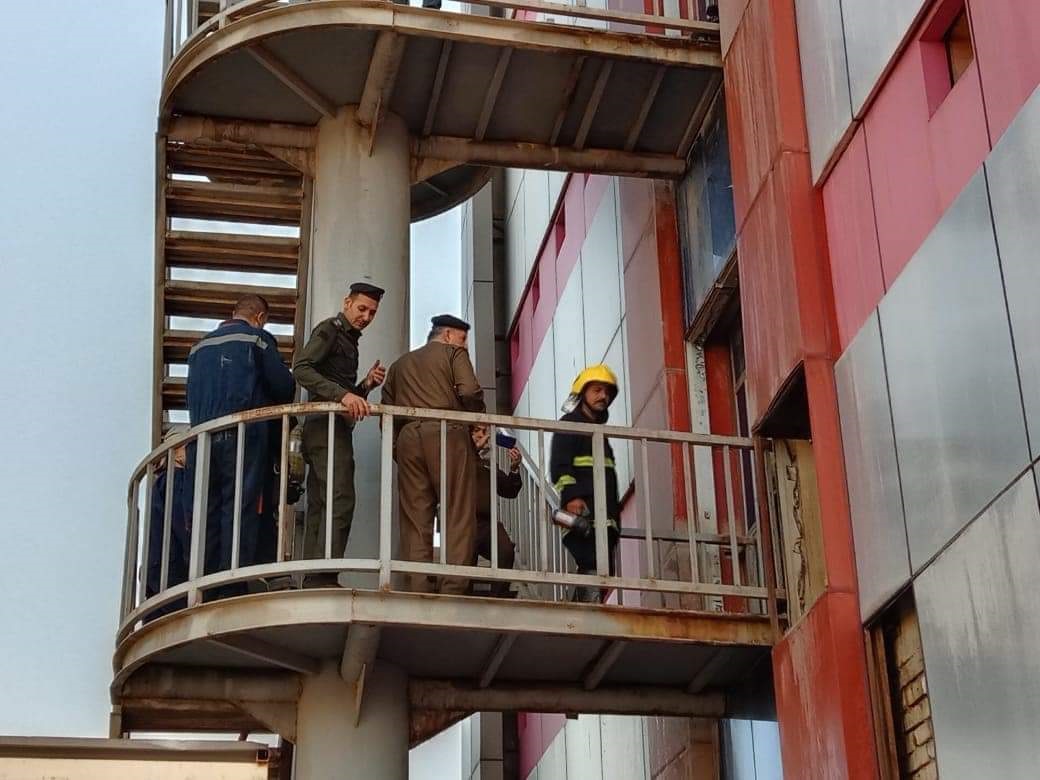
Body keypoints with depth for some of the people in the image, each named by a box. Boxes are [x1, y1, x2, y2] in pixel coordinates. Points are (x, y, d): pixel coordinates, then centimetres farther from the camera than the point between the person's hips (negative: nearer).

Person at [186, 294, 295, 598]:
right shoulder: (258, 339, 4)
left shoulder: (200, 345, 21)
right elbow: (284, 387, 2)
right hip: (242, 436, -5)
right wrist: (272, 403, 22)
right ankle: (232, 591, -12)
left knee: (207, 514, 6)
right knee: (240, 513, -7)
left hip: (201, 438, 5)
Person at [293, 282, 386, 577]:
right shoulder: (329, 329, -2)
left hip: (334, 428, 10)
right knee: (340, 502, -18)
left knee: (319, 507, 6)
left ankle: (314, 581, 5)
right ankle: (325, 578, -24)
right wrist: (343, 394, -28)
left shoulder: (348, 340, 26)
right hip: (327, 426, -10)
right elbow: (301, 368, -19)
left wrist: (366, 385, 8)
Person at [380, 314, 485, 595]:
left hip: (408, 436, 5)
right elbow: (470, 392, -6)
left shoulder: (400, 364, 27)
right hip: (446, 433, -5)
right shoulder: (453, 353, 12)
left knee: (415, 519, 2)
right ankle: (453, 588, -16)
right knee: (458, 515, -6)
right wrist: (476, 415, 12)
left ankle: (418, 589, -7)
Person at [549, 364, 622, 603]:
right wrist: (571, 496, -24)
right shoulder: (569, 424, 5)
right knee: (593, 567, -22)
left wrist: (613, 516, 26)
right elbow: (559, 464, -10)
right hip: (582, 510, -9)